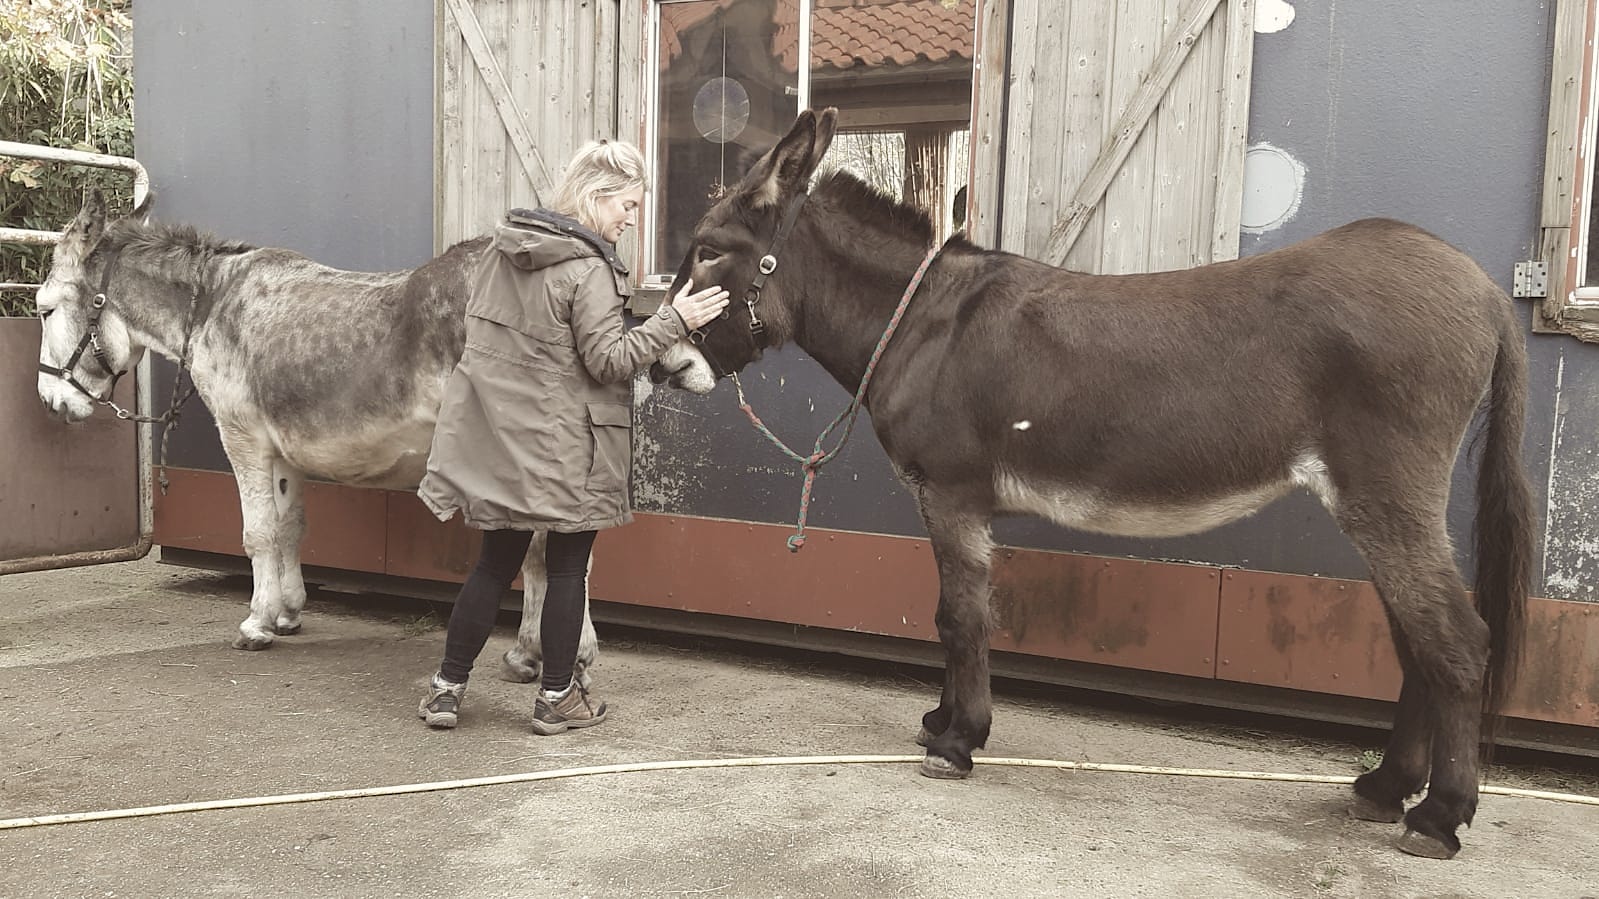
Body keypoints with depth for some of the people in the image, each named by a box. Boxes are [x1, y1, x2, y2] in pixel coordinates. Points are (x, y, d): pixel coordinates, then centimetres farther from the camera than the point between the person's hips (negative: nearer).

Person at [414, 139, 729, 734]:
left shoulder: (502, 248, 7)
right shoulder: (589, 270, -17)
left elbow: (479, 326, 17)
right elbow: (608, 360, -17)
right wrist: (675, 320, -17)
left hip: (498, 434, 7)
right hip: (563, 447, -7)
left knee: (496, 561, 16)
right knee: (568, 567, 8)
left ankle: (446, 688, 21)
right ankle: (557, 699, 17)